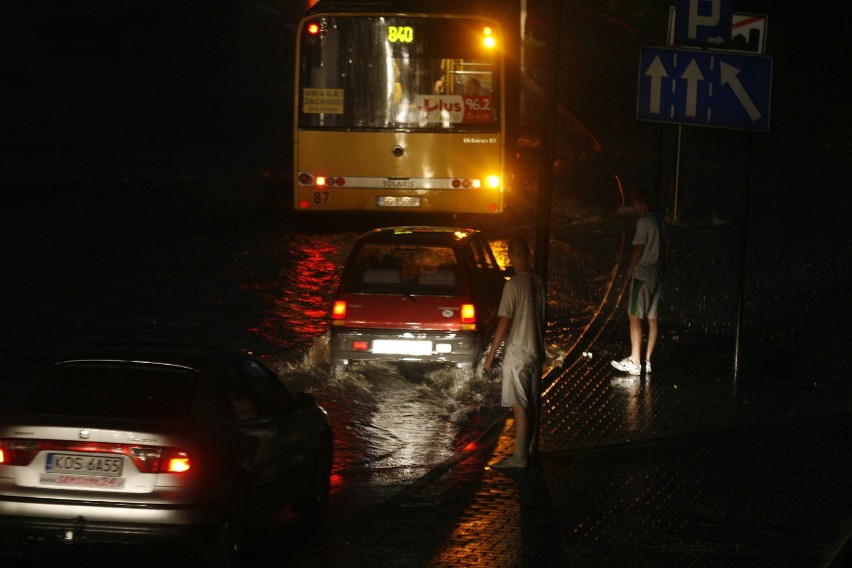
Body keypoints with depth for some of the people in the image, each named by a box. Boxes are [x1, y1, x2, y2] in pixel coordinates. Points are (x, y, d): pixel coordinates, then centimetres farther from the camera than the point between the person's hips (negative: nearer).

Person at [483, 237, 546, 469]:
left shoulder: (514, 284, -16)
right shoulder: (540, 283, 4)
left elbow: (504, 322, -16)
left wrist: (491, 354, -11)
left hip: (516, 353, -7)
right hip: (537, 352, 7)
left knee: (519, 405, -6)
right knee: (532, 404, 14)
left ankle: (520, 456, -7)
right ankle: (532, 450, 22)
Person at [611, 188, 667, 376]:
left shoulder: (643, 221, -13)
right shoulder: (660, 222, 12)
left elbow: (638, 248, -15)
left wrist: (630, 269, -3)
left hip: (643, 274, -9)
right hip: (657, 274, 9)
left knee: (635, 316, -9)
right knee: (653, 318, 8)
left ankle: (635, 361, -14)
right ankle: (647, 361, 11)